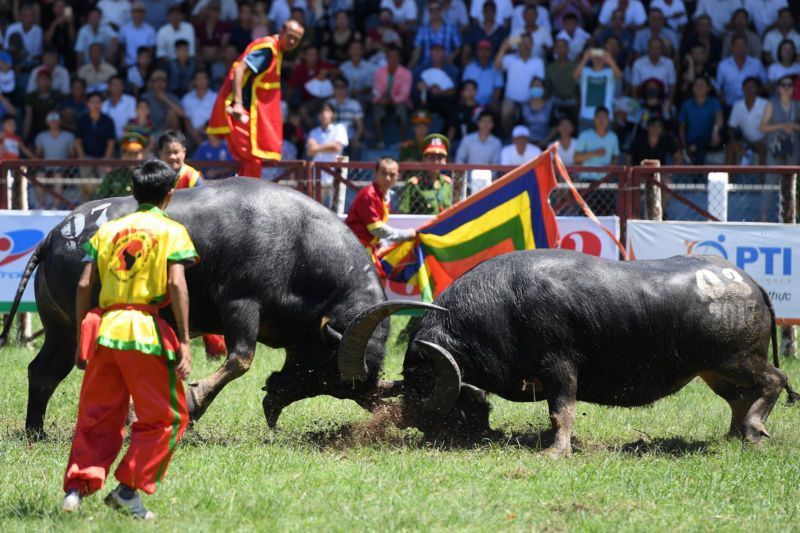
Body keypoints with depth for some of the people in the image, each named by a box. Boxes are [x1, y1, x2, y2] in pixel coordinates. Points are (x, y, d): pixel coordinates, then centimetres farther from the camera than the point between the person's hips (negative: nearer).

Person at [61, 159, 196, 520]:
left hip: (103, 329, 4)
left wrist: (81, 340, 13)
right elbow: (176, 284, -9)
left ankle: (77, 488, 2)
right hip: (147, 333, -4)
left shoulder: (107, 230, 15)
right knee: (164, 417, 7)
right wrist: (184, 342, -10)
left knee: (96, 415, 12)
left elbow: (84, 285, 8)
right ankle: (128, 489, 1)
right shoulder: (171, 231, 3)